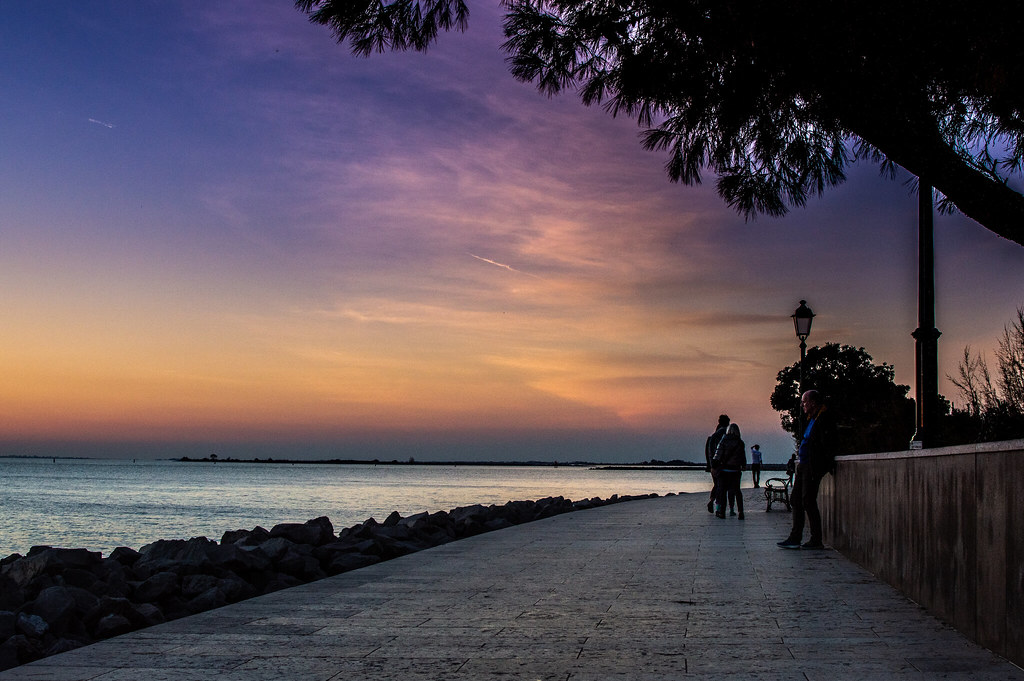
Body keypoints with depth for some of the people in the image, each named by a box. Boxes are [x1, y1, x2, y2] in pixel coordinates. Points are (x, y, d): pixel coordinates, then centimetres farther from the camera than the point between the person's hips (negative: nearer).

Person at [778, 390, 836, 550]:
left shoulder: (823, 419, -13)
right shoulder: (812, 419, 18)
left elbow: (827, 445, -18)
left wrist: (828, 466, -21)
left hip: (813, 466, -10)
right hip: (803, 465, 10)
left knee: (808, 501, -8)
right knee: (796, 498, 10)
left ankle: (816, 540, 1)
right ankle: (795, 538, 13)